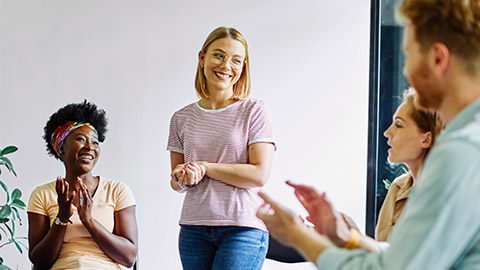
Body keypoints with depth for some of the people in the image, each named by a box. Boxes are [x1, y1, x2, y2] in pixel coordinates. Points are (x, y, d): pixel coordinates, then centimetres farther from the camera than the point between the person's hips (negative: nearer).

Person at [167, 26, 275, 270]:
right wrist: (182, 180, -10)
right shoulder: (182, 119, 11)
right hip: (193, 229, 4)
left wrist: (204, 168, -10)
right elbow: (176, 181, 14)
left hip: (243, 228, -4)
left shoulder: (254, 111, 0)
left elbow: (259, 175, -9)